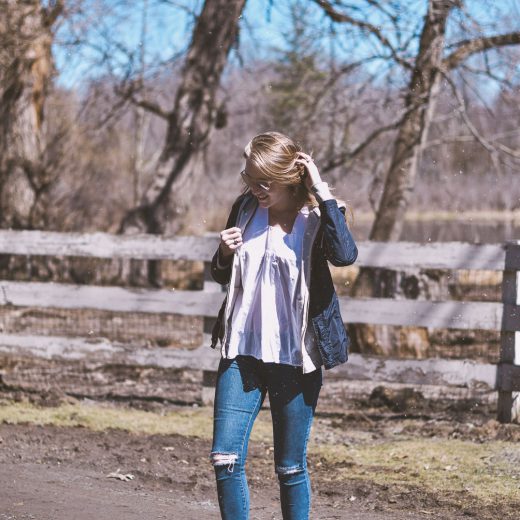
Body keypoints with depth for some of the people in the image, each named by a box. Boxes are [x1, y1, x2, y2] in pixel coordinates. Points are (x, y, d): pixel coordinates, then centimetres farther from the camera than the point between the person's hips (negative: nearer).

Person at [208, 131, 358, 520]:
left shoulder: (317, 217, -6)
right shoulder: (246, 209, 6)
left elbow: (345, 254, -30)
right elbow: (222, 276, 19)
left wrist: (321, 190, -25)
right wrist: (224, 254, -4)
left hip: (294, 358, -4)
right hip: (242, 353, 4)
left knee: (291, 468, 5)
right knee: (225, 458, -4)